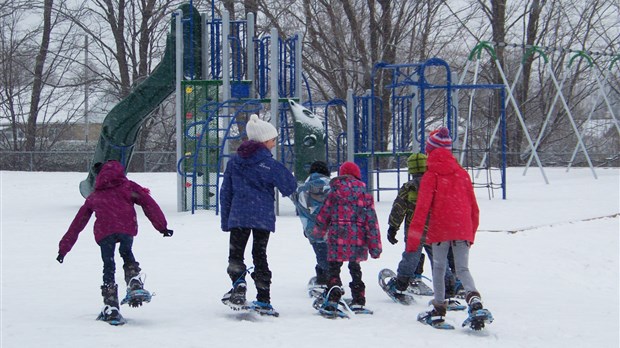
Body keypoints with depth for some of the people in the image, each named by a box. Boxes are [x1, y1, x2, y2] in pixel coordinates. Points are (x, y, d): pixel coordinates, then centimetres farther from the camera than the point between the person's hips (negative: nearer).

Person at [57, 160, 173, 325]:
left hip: (104, 231, 1)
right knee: (127, 254, 20)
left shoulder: (93, 197, 33)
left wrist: (63, 248, 38)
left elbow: (77, 224, 35)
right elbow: (149, 204, 17)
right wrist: (162, 226, 15)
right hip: (127, 227, -1)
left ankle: (111, 309, 3)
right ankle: (135, 285, -3)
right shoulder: (128, 185, 29)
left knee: (108, 267, 8)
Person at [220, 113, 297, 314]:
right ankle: (263, 300, 7)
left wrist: (225, 221, 15)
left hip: (238, 216, 1)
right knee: (260, 255, 8)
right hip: (263, 217, -1)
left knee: (235, 253, 7)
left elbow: (225, 193, 9)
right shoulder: (269, 163, -7)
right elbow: (289, 187, -2)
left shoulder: (234, 162, 6)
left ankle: (239, 284, -20)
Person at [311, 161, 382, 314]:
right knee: (355, 268, 20)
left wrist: (318, 232, 26)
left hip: (338, 238, -3)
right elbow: (372, 222, 2)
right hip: (358, 239, 3)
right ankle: (358, 301, 20)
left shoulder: (334, 194, -2)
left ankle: (333, 298, -14)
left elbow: (323, 216, 7)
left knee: (333, 268, 5)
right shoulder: (365, 195, 3)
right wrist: (375, 245, 6)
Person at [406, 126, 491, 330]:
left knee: (439, 269, 10)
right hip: (463, 230, 3)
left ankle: (439, 312, 12)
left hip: (440, 230, -3)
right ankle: (474, 298, -23)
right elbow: (474, 207, 14)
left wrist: (413, 237, -7)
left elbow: (422, 208, -9)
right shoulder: (462, 174, 10)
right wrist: (471, 233, 25)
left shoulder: (431, 176, -3)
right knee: (463, 269, 5)